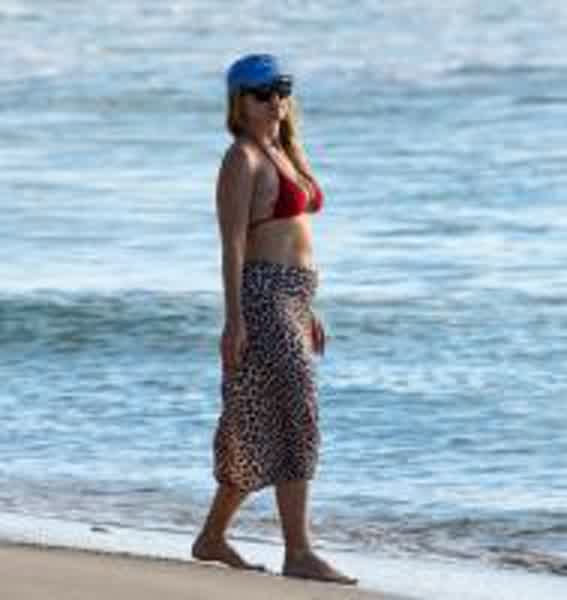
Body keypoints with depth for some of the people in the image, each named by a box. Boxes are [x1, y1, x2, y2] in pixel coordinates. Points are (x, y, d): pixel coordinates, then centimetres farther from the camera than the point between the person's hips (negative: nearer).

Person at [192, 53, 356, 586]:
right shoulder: (242, 159, -10)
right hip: (260, 298, -9)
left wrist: (308, 310, 21)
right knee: (297, 416, -16)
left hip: (291, 300, 9)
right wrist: (234, 319, -21)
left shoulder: (286, 153, 17)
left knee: (263, 427, 14)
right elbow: (233, 244, -16)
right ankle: (299, 553, -19)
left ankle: (212, 537, 25)